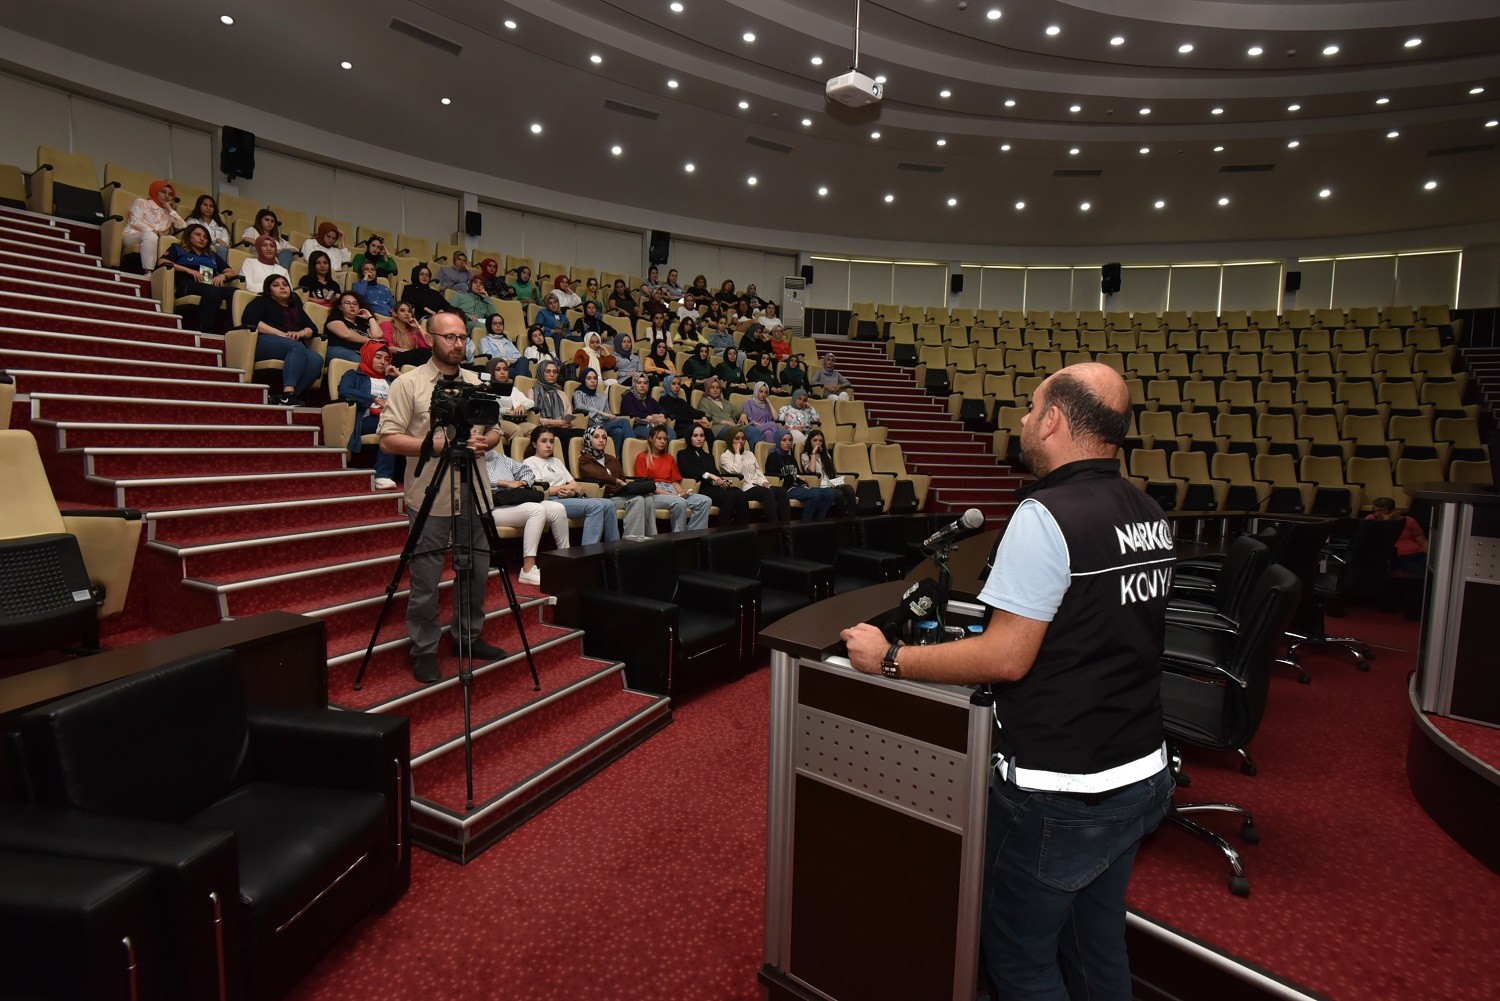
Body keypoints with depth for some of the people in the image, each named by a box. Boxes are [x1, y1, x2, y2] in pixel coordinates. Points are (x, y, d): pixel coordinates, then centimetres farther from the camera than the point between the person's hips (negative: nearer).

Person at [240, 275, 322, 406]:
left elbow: (313, 329, 20)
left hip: (297, 347, 4)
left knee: (316, 360, -32)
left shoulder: (296, 307, 32)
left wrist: (300, 333, -4)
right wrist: (280, 334, -12)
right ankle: (287, 394, -50)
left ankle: (286, 397, -44)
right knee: (297, 347, -37)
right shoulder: (262, 301, 18)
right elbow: (248, 320, -2)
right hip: (265, 342, -4)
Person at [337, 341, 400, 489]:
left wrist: (400, 375, 24)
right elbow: (344, 391, -3)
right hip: (368, 419, -4)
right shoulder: (355, 375, 21)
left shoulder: (391, 379, 35)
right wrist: (375, 399, -10)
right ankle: (383, 475, -42)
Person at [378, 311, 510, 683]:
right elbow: (389, 438, -10)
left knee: (477, 572, 13)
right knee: (425, 581, 3)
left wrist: (484, 442, -6)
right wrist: (437, 446, -18)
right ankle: (424, 650, 17)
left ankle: (470, 636, 30)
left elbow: (495, 429, 17)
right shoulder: (408, 383, -4)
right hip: (430, 498, -5)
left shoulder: (477, 382, 12)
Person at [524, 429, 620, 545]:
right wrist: (569, 486, -5)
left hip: (570, 498, 7)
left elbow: (574, 484, 18)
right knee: (595, 506, -30)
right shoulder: (530, 462, 8)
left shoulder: (557, 461, 29)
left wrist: (572, 492, -8)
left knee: (608, 504, -18)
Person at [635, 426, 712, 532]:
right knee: (680, 503, -38)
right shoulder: (642, 457, 9)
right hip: (654, 493, -6)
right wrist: (666, 494, -15)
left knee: (705, 501, -18)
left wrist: (681, 491, -5)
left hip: (672, 491, 6)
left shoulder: (669, 458, 26)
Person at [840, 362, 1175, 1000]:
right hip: (1144, 775, 8)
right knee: (1097, 944, 25)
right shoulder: (1150, 517, 3)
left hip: (1062, 797, -8)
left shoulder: (1046, 517, -23)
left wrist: (889, 659, -15)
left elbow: (1007, 659, -23)